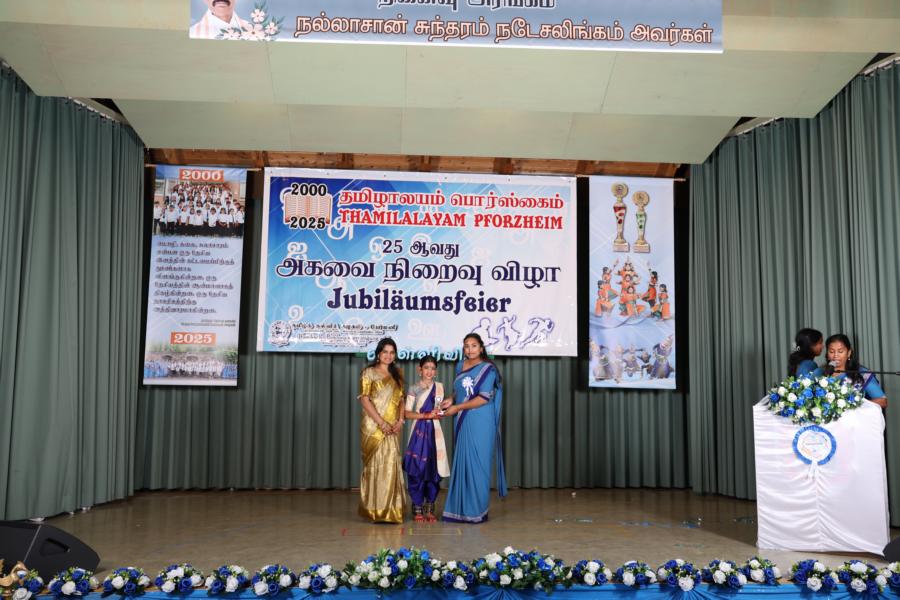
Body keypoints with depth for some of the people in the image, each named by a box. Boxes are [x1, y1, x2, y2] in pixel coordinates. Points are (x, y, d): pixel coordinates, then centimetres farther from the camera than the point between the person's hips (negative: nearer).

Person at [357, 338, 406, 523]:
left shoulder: (397, 374, 14)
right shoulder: (369, 372, -1)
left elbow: (400, 399, 13)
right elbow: (364, 399, -8)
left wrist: (400, 420, -4)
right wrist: (381, 423, -15)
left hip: (392, 428, 4)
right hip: (374, 427, -4)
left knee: (391, 464, 0)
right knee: (375, 465, -2)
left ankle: (390, 509, 6)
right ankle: (374, 509, 4)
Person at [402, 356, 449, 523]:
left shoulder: (439, 387, 10)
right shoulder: (414, 389, 2)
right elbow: (407, 413, -4)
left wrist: (438, 413, -4)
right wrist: (426, 415, -14)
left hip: (434, 430, 2)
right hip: (419, 430, -2)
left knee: (434, 469, 0)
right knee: (417, 469, -5)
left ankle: (429, 508, 10)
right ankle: (417, 508, 6)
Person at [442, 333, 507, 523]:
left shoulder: (488, 369, -8)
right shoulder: (460, 366, 11)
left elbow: (484, 398, -15)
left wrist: (457, 407, -14)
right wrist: (450, 400, 2)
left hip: (480, 423, -6)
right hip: (463, 422, 6)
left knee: (477, 464, -2)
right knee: (461, 463, 7)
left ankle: (477, 511, 6)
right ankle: (461, 508, 15)